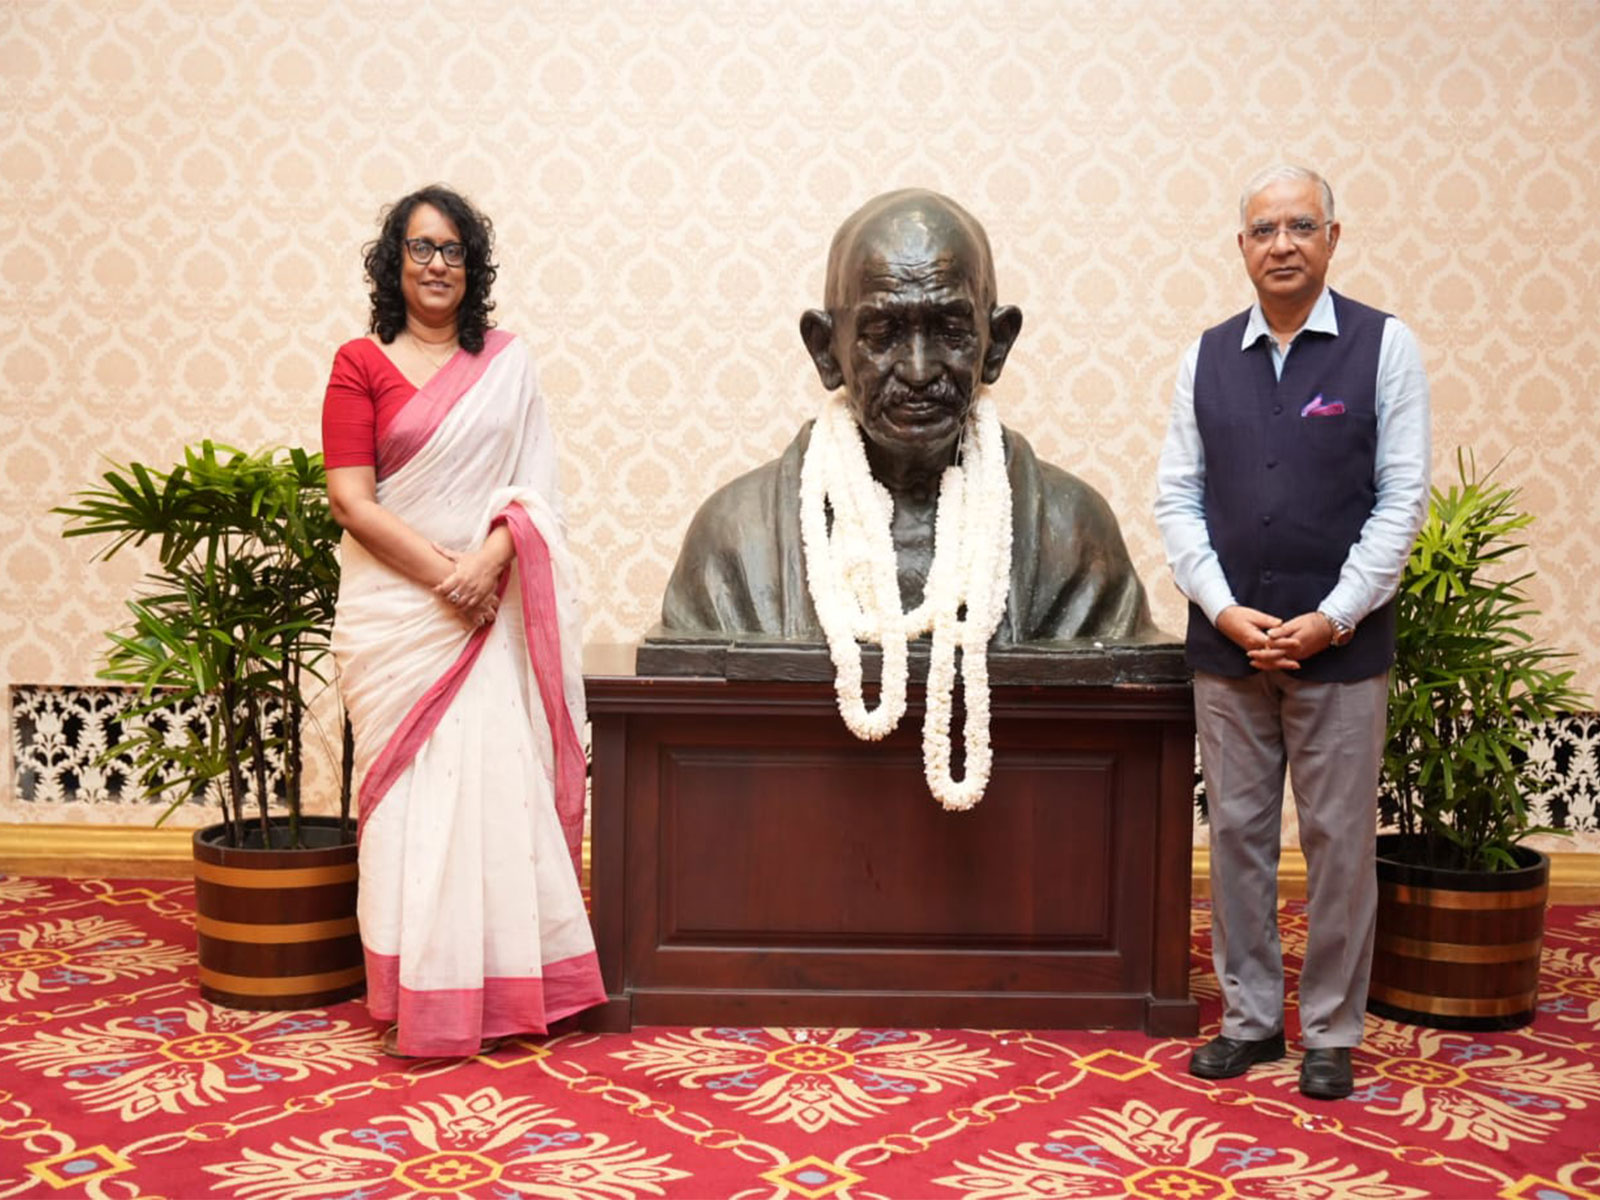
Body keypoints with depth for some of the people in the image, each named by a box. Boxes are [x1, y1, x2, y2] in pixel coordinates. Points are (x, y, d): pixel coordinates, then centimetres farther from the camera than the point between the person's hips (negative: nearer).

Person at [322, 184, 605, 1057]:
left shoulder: (508, 362, 9)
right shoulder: (361, 364, 2)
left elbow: (534, 485, 4)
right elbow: (350, 500, -6)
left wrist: (491, 558, -14)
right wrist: (444, 578, -13)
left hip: (491, 610, 2)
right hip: (395, 607, -2)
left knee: (501, 781, 1)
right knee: (412, 789, 1)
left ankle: (504, 983, 15)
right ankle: (420, 1001, 12)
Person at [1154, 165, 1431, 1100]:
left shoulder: (1384, 347, -1)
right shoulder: (1209, 356, 7)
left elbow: (1402, 499, -5)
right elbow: (1178, 497, 5)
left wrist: (1331, 619, -12)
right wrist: (1223, 608, -8)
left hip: (1340, 646, -2)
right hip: (1227, 643, 3)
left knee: (1339, 843, 5)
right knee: (1238, 833, 10)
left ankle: (1332, 1033, 21)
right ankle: (1250, 1017, 24)